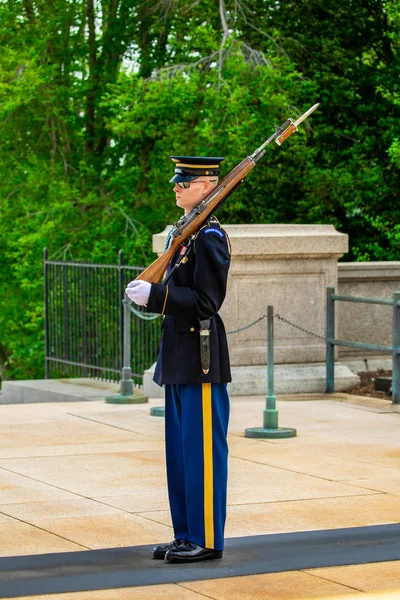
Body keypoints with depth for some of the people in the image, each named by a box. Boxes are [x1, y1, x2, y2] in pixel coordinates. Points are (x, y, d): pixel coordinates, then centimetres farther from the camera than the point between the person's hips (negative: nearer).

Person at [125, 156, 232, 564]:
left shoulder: (210, 237, -14)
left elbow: (205, 302, -20)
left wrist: (153, 294, -23)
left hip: (200, 361, -10)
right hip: (180, 361, 10)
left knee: (201, 450, -4)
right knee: (179, 450, 13)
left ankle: (206, 540, 2)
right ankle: (186, 534, 19)